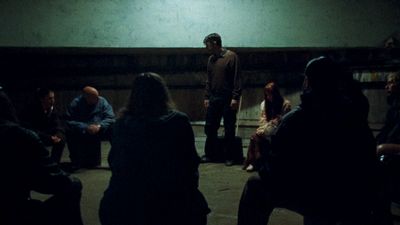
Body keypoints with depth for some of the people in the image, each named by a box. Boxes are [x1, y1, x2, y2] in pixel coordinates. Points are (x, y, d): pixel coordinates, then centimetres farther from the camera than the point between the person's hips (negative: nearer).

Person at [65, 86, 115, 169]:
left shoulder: (102, 101, -9)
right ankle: (76, 161, -8)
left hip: (98, 131, 2)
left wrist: (99, 126, -31)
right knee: (71, 133, -31)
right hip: (81, 133, -2)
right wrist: (86, 127, -34)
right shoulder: (75, 103, -14)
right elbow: (70, 122, -23)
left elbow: (110, 118, -14)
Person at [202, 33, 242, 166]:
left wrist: (235, 98, -15)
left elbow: (237, 79, -10)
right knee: (210, 128, 6)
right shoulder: (211, 59, 13)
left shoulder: (231, 56, -7)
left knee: (229, 130, 1)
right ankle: (210, 155, 17)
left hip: (228, 99, -6)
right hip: (214, 99, 6)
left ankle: (229, 157, 11)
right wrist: (207, 97, 11)